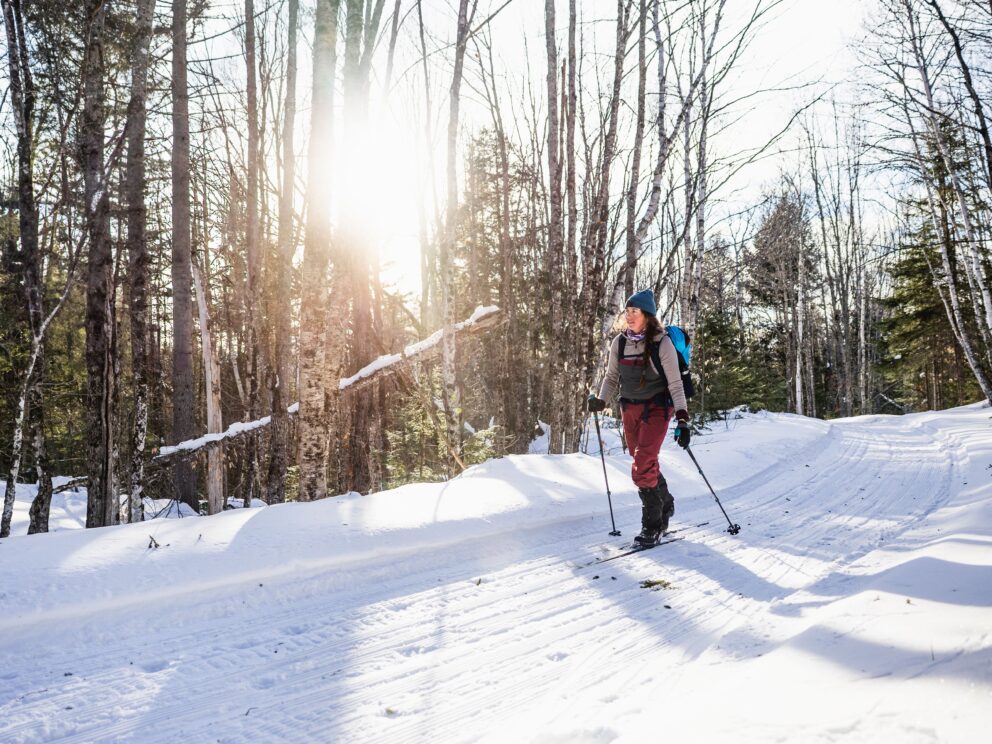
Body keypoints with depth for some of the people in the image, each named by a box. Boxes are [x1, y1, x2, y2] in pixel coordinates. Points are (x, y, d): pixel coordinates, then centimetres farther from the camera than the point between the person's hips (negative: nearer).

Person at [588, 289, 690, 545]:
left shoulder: (662, 343, -13)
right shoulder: (620, 342, 0)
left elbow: (675, 383, -13)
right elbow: (612, 376, 9)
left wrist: (682, 419, -21)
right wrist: (601, 400, -8)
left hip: (656, 408, -5)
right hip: (629, 409, 5)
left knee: (643, 468, -15)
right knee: (646, 465, 12)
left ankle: (652, 524, -2)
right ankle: (666, 505, 36)